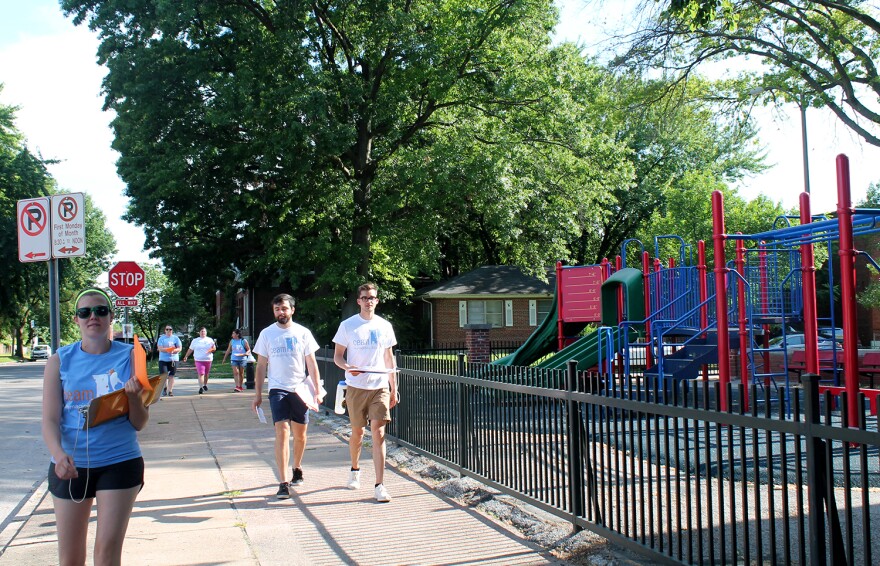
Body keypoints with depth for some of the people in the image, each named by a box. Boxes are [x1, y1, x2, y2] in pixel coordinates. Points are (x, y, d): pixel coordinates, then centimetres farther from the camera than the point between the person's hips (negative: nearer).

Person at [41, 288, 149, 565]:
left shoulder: (129, 357, -2)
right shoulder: (60, 360, 0)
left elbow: (140, 423, -2)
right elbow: (50, 420, -5)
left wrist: (134, 396, -22)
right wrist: (59, 454, -24)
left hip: (120, 463, -1)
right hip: (70, 465, 1)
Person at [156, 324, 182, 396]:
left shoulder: (175, 338, 7)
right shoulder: (161, 338, 4)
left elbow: (180, 348, 3)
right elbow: (160, 348, -5)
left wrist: (174, 350, -17)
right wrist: (167, 350, -22)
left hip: (173, 359, 1)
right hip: (163, 359, -1)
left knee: (171, 376, 0)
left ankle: (170, 391, 7)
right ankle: (165, 387, 19)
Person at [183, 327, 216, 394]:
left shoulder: (210, 340, 11)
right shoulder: (195, 341, 11)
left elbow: (214, 348, 10)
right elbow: (190, 349, 16)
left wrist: (213, 348, -14)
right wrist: (186, 356, 11)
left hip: (208, 360, 2)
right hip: (199, 360, -2)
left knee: (206, 373, 10)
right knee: (201, 374, -14)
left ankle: (205, 385, 31)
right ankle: (201, 388, -18)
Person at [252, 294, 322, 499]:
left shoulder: (303, 333, 4)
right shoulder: (267, 334, 4)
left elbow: (312, 363, 6)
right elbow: (261, 365, 8)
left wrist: (317, 390, -1)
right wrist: (258, 394, 5)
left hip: (300, 389, 1)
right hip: (277, 389, -1)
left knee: (300, 434, 10)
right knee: (282, 432, -13)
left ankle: (297, 469, 35)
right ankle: (283, 483, -14)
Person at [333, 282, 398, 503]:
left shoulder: (385, 326, 8)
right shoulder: (348, 325, 1)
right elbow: (337, 356, 3)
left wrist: (394, 388, 12)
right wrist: (348, 367, -19)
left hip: (380, 387, 1)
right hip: (356, 387, -1)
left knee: (378, 433, -9)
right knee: (357, 432, 10)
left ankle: (380, 485, -8)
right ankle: (355, 470, 37)